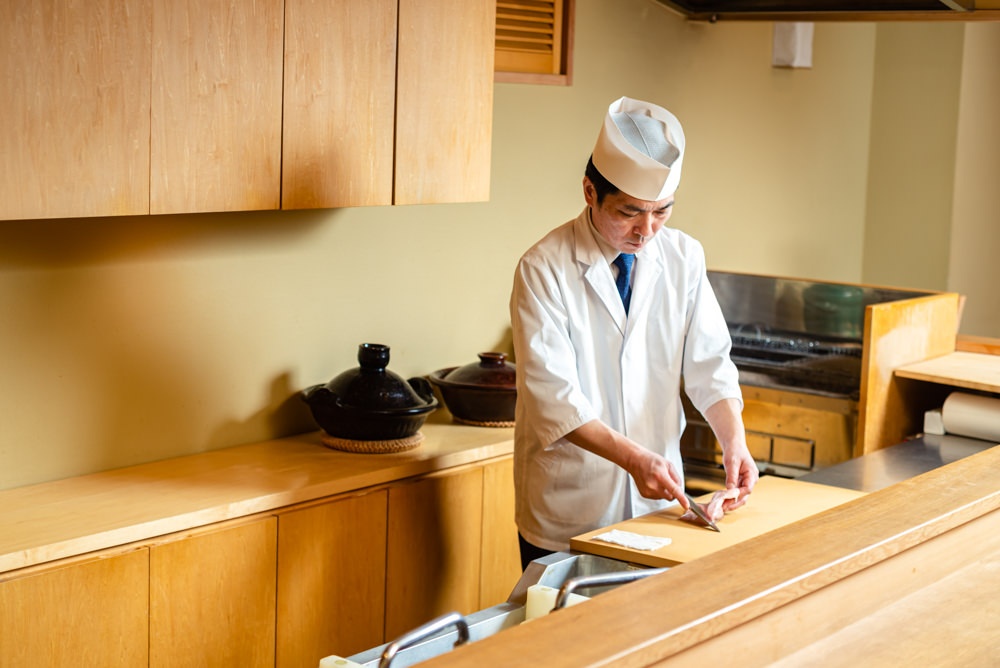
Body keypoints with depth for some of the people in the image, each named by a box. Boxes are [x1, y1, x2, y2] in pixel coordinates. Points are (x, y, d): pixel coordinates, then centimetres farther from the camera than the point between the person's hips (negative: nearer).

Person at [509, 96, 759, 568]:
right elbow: (552, 395, -18)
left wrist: (734, 440, -16)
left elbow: (708, 362, 2)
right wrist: (632, 457, -27)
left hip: (658, 498, 4)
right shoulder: (544, 268, -13)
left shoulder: (684, 258, 1)